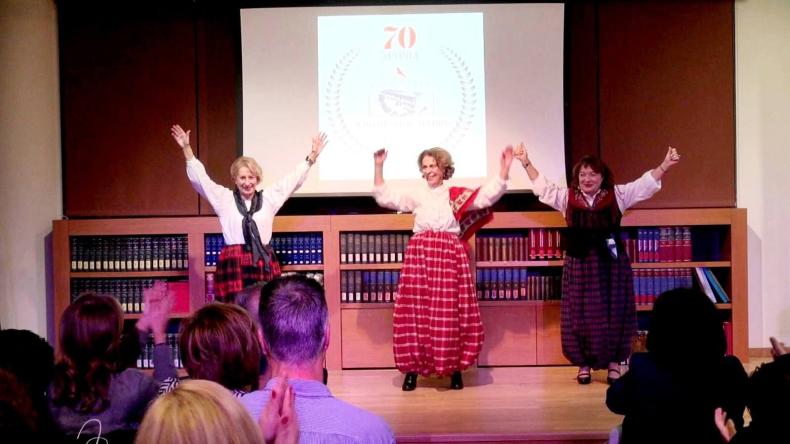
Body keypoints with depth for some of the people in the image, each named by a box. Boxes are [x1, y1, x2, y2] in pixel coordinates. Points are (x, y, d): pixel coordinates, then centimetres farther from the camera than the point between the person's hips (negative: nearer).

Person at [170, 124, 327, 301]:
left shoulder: (268, 198, 13)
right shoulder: (225, 199, 9)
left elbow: (293, 179, 18)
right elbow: (200, 178, 9)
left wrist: (312, 156, 15)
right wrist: (187, 149, 4)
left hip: (264, 264, 2)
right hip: (233, 264, -2)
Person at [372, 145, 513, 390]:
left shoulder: (457, 195, 9)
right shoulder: (416, 196, 15)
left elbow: (488, 195, 0)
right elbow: (385, 197, 9)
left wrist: (504, 168, -8)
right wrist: (379, 167, 2)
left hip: (449, 256, -1)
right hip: (419, 256, 2)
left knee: (451, 313, -3)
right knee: (416, 312, -1)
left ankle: (455, 369, 5)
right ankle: (412, 369, 5)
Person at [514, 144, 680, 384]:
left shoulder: (617, 195, 5)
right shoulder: (567, 197, 9)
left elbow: (646, 184, 0)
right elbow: (542, 186, 8)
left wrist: (665, 165, -12)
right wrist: (526, 163, -1)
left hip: (611, 264, -1)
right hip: (579, 265, 1)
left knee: (614, 315, 3)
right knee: (580, 315, 4)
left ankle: (614, 363, 13)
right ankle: (584, 363, 15)